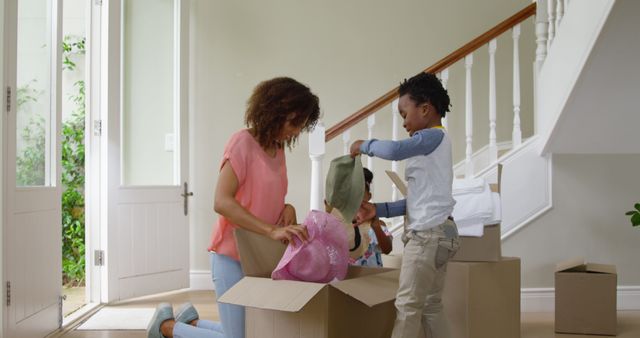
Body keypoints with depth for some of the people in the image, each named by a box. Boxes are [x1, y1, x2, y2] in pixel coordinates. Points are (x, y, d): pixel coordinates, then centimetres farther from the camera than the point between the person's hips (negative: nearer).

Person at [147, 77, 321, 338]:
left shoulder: (278, 150, 11)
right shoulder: (243, 142, -13)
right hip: (233, 257, -8)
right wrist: (271, 230, -31)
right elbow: (222, 202, -23)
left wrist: (287, 209, -4)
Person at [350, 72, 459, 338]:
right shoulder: (433, 142, 19)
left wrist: (364, 145, -11)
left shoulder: (433, 136, -10)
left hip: (428, 233, -10)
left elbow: (395, 150, -30)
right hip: (435, 232, 10)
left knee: (407, 306, -7)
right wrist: (379, 210, 13)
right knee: (430, 306, 11)